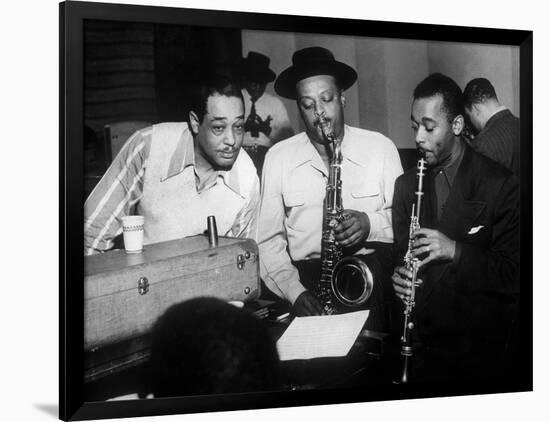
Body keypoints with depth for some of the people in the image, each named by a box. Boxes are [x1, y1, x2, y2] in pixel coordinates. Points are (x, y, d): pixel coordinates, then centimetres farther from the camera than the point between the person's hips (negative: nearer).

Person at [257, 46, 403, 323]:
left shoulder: (381, 148, 4)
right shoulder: (278, 157, 4)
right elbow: (269, 240, 4)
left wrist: (371, 224, -14)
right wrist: (295, 292, -11)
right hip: (304, 278, 0)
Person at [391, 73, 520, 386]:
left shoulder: (500, 184, -9)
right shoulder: (406, 184, 6)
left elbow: (513, 276, -11)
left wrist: (456, 251, -25)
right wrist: (399, 273, -11)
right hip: (419, 335, 4)